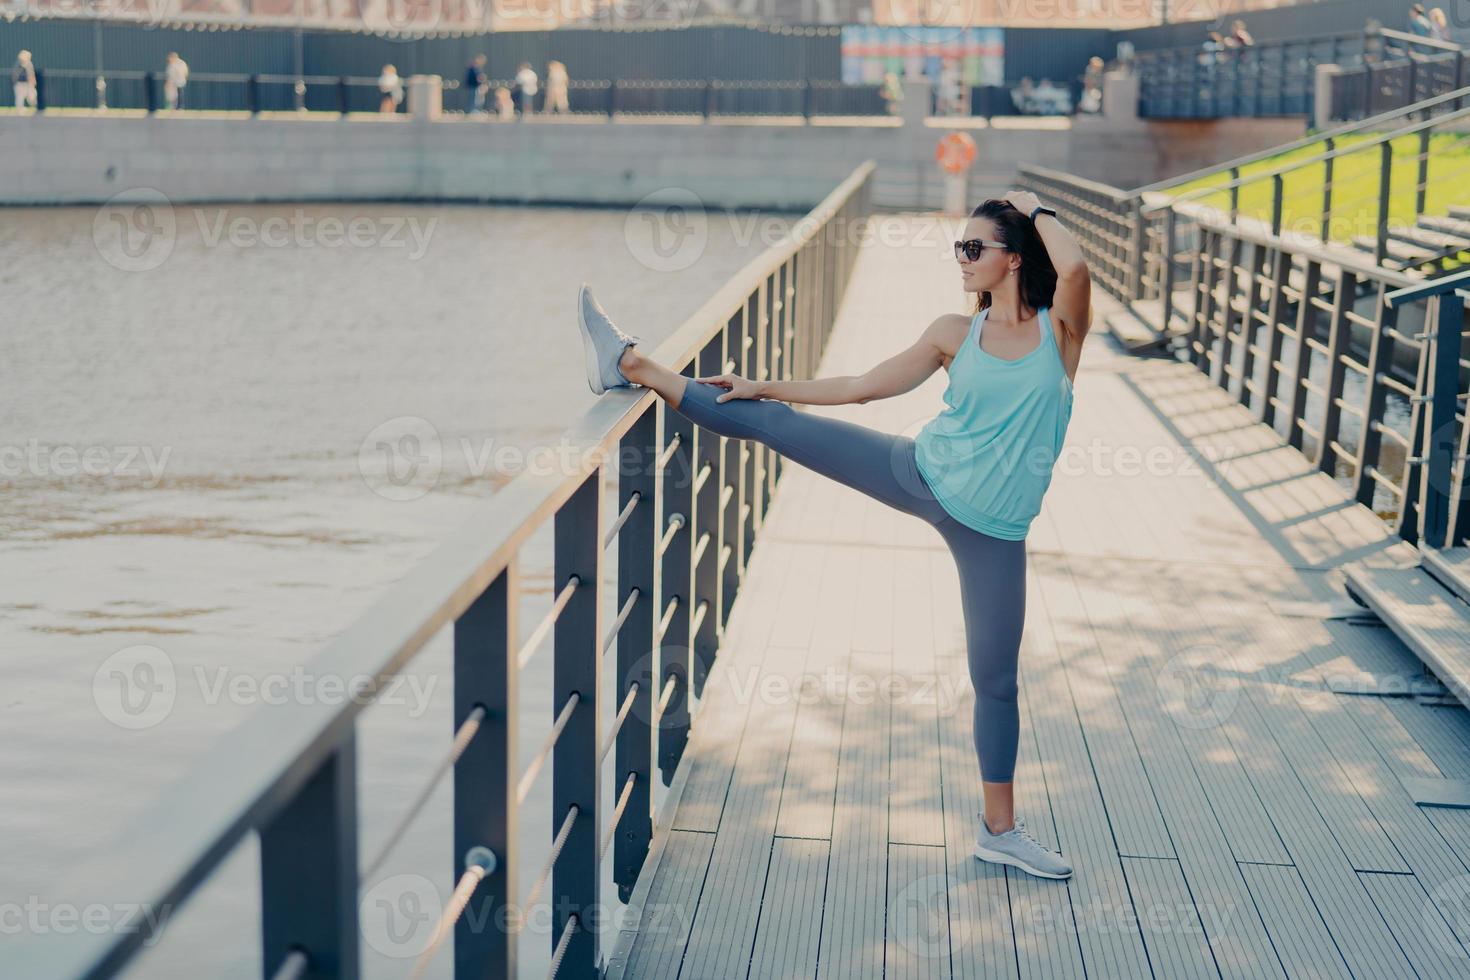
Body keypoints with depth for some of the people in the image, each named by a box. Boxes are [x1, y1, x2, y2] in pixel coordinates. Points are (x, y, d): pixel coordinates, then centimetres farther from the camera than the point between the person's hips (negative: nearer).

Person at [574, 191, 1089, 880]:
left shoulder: (1059, 330, -5)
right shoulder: (956, 334, 4)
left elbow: (1074, 266, -28)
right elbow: (863, 387, 9)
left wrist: (1034, 211, -9)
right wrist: (764, 386, 9)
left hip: (992, 530, -2)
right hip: (922, 474, 2)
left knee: (995, 679, 6)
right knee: (775, 423, -4)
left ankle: (1000, 830, 20)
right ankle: (633, 366, 5)